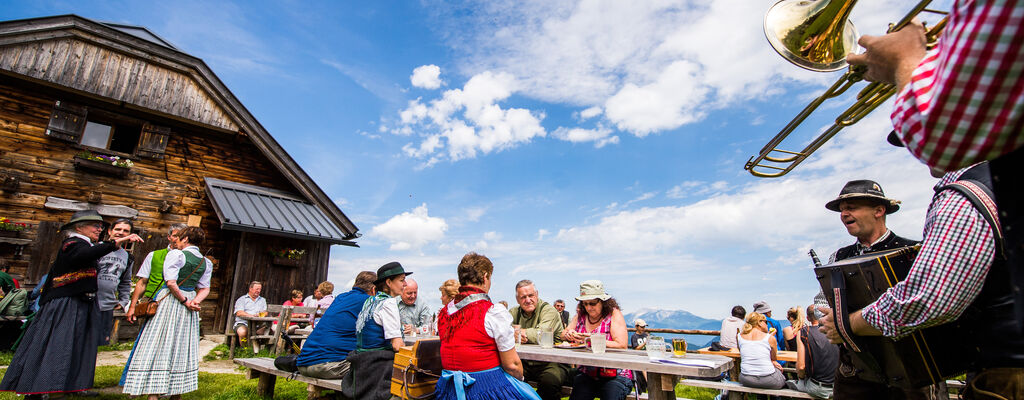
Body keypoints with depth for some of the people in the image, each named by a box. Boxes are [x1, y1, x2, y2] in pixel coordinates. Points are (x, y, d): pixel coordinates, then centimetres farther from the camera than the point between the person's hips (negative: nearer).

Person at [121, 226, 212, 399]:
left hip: (170, 301, -6)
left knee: (158, 347, -2)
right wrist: (194, 301, -10)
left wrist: (184, 301, -9)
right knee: (182, 349, 12)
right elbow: (205, 288, 4)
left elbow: (171, 283, -18)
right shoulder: (206, 262, 10)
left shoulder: (176, 254, -9)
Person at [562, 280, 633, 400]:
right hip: (587, 374, 3)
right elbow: (563, 335, 15)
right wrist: (568, 335, -8)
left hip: (615, 375, -3)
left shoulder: (614, 314, -5)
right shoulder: (581, 315, 10)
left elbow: (622, 345, -14)